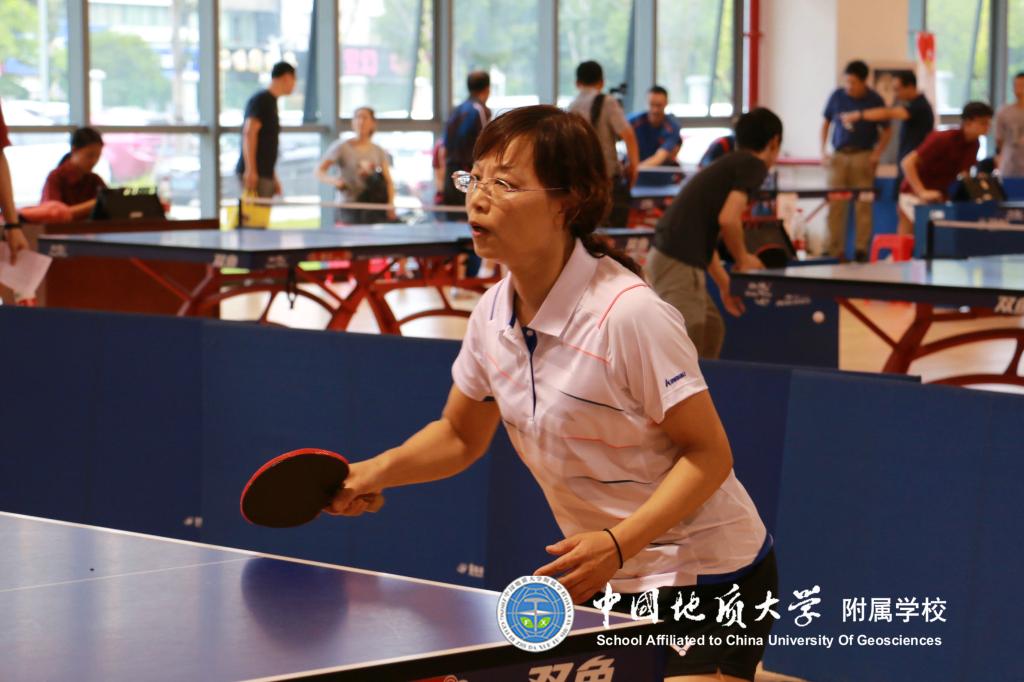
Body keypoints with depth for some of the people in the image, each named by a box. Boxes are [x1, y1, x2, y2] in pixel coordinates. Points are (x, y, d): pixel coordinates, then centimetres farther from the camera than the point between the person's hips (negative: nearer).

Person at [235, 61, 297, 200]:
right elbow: (249, 133, -18)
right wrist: (250, 170, -24)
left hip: (264, 174, 10)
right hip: (254, 174, -10)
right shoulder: (261, 100, -7)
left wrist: (273, 178, 25)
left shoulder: (271, 102, 21)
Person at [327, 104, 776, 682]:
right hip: (608, 579, 7)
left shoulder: (629, 314, -23)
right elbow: (460, 434, 15)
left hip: (708, 583, -7)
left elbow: (708, 454, -19)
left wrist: (618, 542, -30)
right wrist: (378, 471, -3)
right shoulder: (494, 314, -1)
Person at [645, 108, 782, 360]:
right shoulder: (754, 165, -3)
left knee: (712, 330, 21)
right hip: (678, 264, -9)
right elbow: (728, 219, -17)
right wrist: (744, 259, 0)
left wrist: (725, 285, 31)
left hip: (666, 255, 9)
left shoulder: (727, 164, 24)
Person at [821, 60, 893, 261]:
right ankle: (835, 250, 2)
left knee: (863, 205, -3)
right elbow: (826, 124, 13)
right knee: (835, 205, -2)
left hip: (863, 156, -2)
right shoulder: (837, 96, 2)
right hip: (838, 156, 2)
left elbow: (886, 131, 6)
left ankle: (862, 249, 2)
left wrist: (876, 154, -7)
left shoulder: (874, 101, -2)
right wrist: (823, 152, 3)